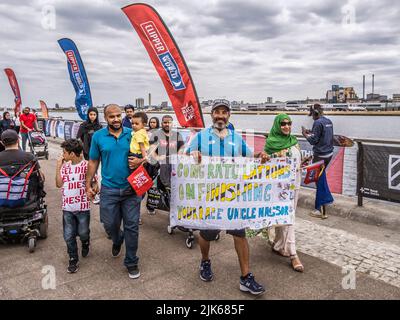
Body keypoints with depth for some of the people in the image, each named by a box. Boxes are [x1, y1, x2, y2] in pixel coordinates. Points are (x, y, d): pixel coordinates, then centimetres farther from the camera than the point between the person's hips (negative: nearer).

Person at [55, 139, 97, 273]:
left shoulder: (87, 165, -10)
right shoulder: (65, 166, 3)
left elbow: (94, 182, -1)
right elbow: (59, 184, -2)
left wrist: (93, 187, -21)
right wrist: (58, 167, -6)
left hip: (82, 207, -3)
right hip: (67, 207, 4)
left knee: (82, 233, 10)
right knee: (69, 236, 7)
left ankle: (85, 243, 45)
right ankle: (73, 260, 25)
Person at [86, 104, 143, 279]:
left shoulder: (132, 134, -1)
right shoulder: (98, 136, 0)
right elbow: (93, 162, 6)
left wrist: (140, 161, -15)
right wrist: (88, 185, 5)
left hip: (131, 188, 0)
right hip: (109, 189, 1)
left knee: (132, 226, 5)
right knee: (110, 224, 10)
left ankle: (131, 262, 23)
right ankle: (117, 241, 47)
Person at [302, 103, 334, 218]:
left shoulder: (318, 122, -16)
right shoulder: (328, 121, 11)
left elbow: (313, 140, -16)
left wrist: (305, 134, 0)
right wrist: (311, 132, 17)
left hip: (320, 155, -9)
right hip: (329, 154, 9)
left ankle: (322, 212, 1)